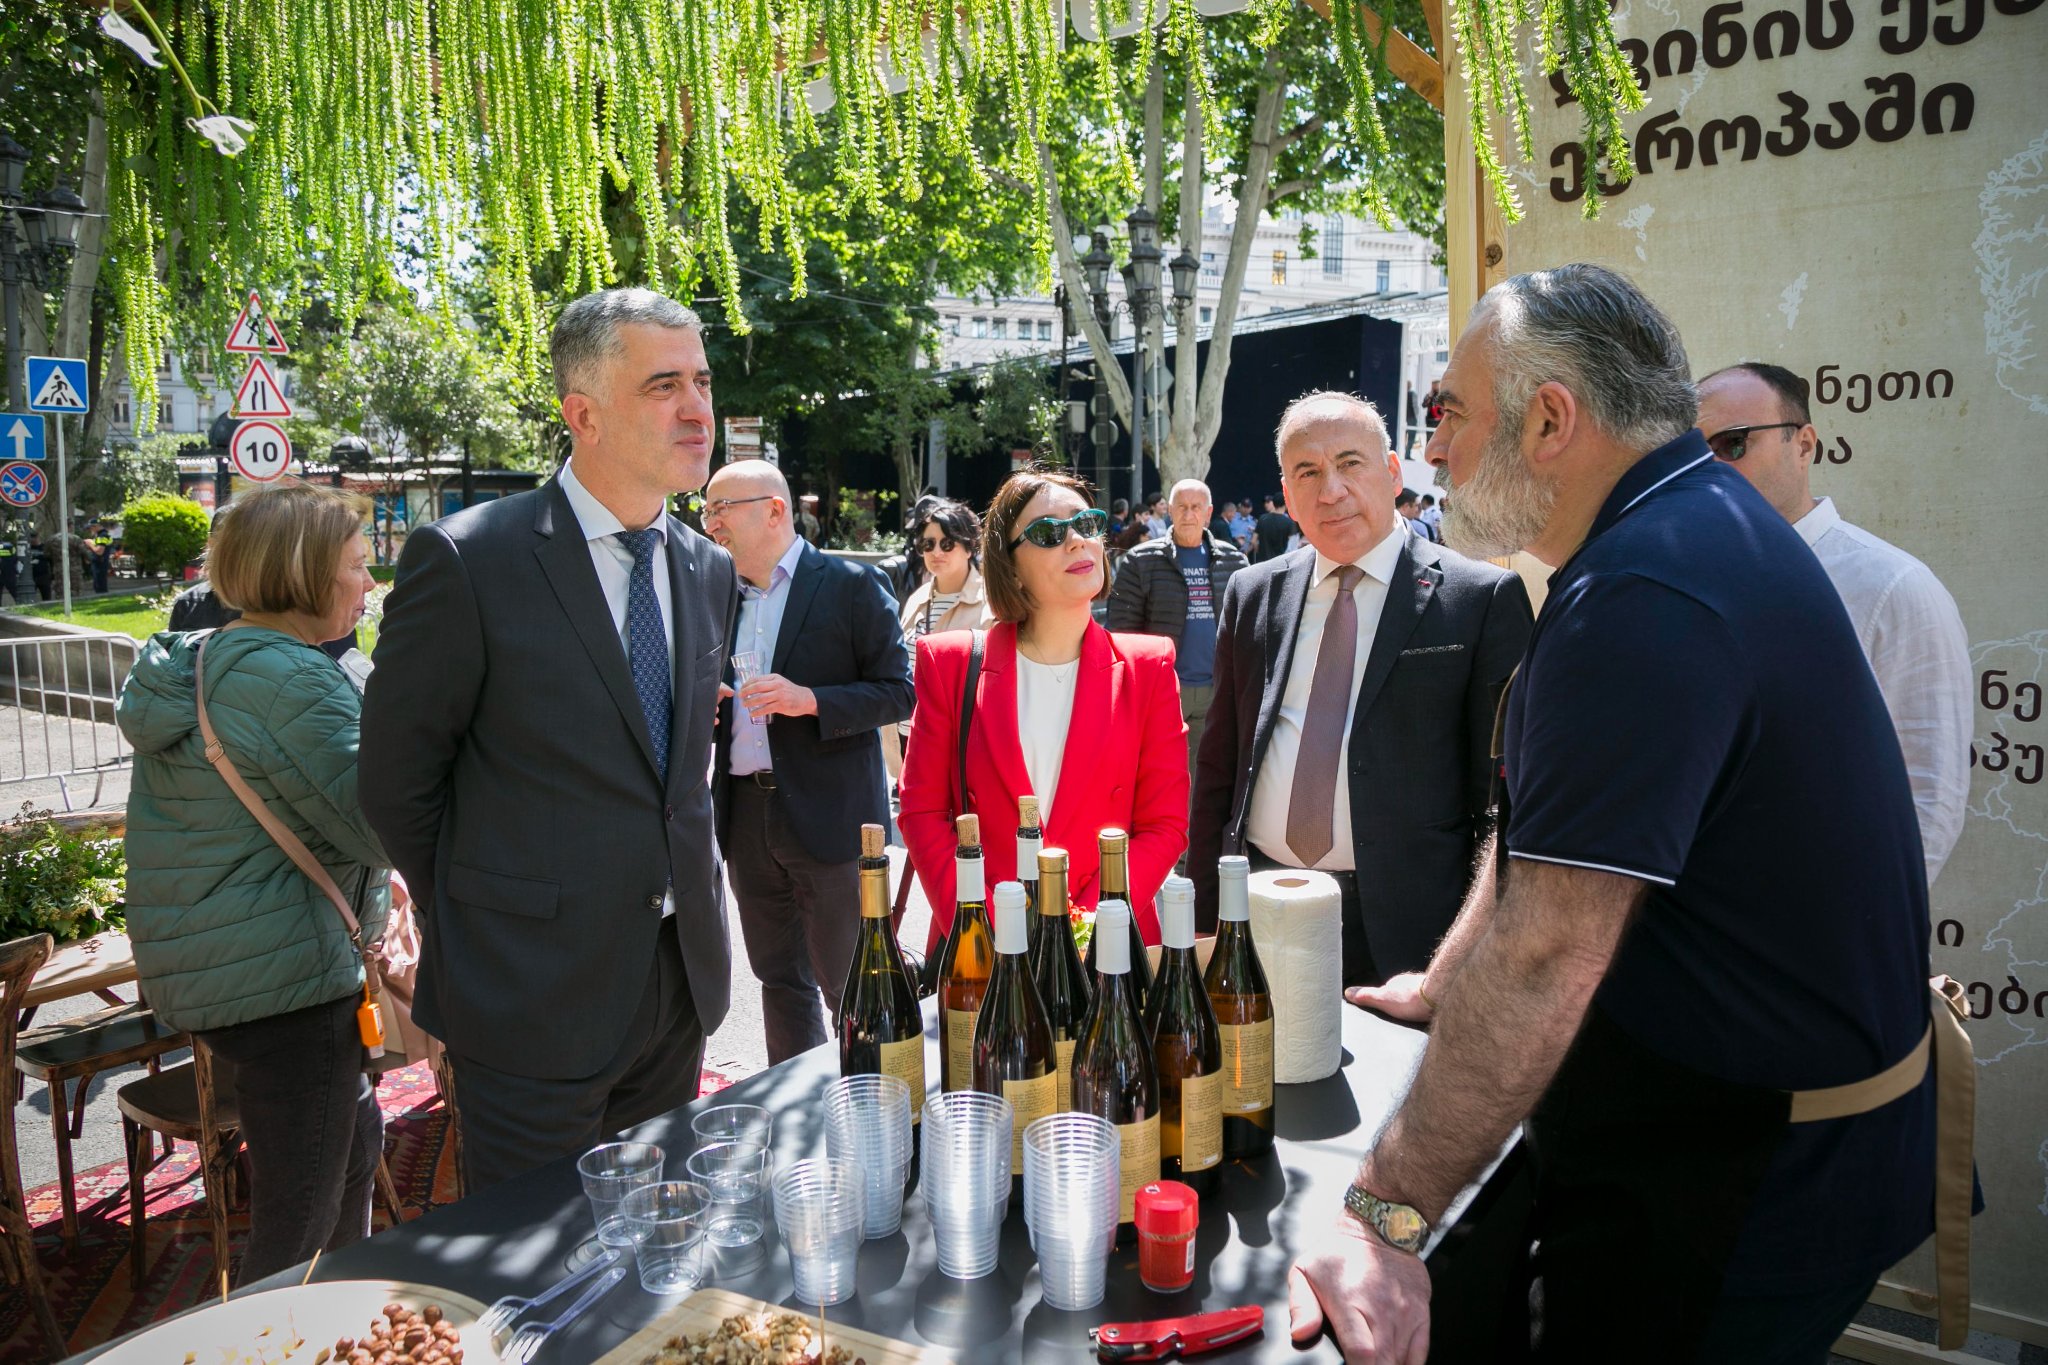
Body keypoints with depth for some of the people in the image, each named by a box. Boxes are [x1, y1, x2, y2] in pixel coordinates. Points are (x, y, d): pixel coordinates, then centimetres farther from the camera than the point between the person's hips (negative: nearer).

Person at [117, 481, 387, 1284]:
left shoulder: (193, 663, 12)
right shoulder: (289, 678, -20)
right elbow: (378, 826, -22)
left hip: (206, 968, 11)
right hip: (282, 976, -11)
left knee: (354, 1137, 25)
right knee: (297, 1224, 1)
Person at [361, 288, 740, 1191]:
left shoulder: (709, 571, 6)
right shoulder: (468, 561, -14)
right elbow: (395, 785, -6)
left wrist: (685, 882, 11)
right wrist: (483, 927, 1)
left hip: (681, 982, 6)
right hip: (535, 998, -5)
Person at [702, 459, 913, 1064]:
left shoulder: (849, 584, -5)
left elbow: (898, 690, -7)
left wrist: (811, 700, -20)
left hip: (828, 817, -6)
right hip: (746, 815, 6)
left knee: (849, 988, 1)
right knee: (779, 979, 16)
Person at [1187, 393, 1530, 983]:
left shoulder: (1484, 598, -4)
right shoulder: (1252, 595, 8)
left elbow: (1503, 793, -4)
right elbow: (1218, 765, 11)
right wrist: (1202, 911, 7)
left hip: (1402, 927, -3)